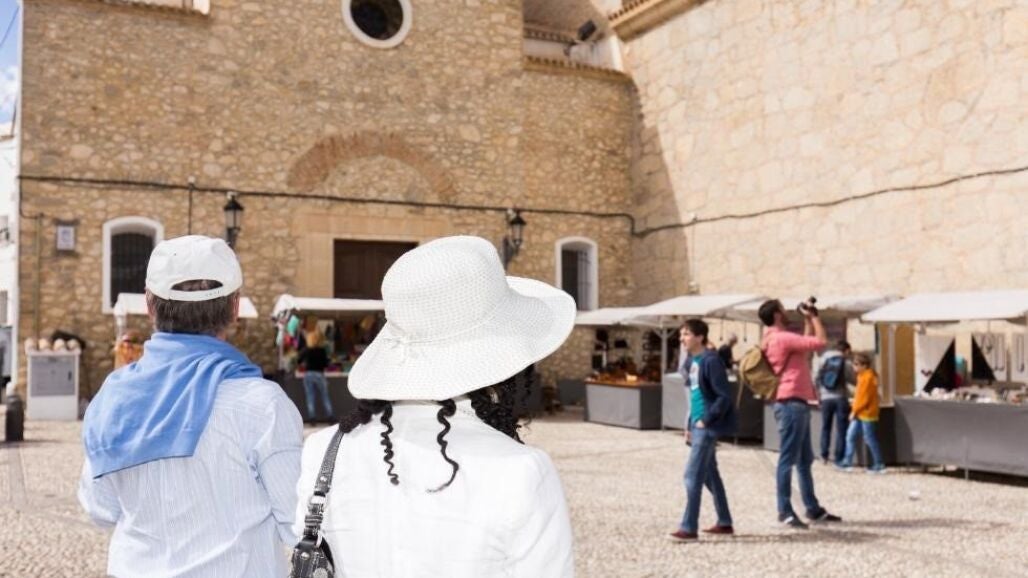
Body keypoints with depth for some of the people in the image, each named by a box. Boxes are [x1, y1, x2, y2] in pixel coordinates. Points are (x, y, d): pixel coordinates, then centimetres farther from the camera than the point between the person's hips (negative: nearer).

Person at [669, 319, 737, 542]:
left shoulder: (710, 361, -17)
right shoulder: (691, 361, 11)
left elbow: (724, 396, -19)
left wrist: (706, 420, -18)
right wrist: (690, 425, 15)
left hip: (708, 426, -10)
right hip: (699, 426, 10)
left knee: (693, 475, -9)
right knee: (710, 474, 16)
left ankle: (688, 528, -3)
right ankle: (724, 522, 28)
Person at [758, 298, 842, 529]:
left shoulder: (781, 339, 17)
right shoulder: (781, 338, -15)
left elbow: (807, 343, 28)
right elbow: (820, 341, -15)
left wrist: (808, 320, 21)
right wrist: (813, 315, -3)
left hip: (797, 404, 11)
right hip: (791, 404, -11)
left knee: (805, 459, 15)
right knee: (788, 459, -7)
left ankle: (813, 509, 22)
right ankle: (785, 511, -4)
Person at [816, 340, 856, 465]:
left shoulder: (824, 360, 3)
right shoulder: (846, 363, -4)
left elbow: (817, 379, 4)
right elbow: (853, 381, 2)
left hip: (826, 398, 3)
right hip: (840, 398, -3)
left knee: (825, 427, 14)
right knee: (841, 429, 3)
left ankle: (824, 455, 12)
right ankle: (838, 458, 2)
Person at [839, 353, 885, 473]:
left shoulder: (868, 377, -17)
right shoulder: (862, 376, 13)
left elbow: (865, 398, -19)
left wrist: (854, 411, -13)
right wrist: (855, 410, 12)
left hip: (867, 413, -9)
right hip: (859, 413, 10)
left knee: (870, 439, -2)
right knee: (850, 436, 8)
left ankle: (879, 465, 9)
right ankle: (847, 462, 12)